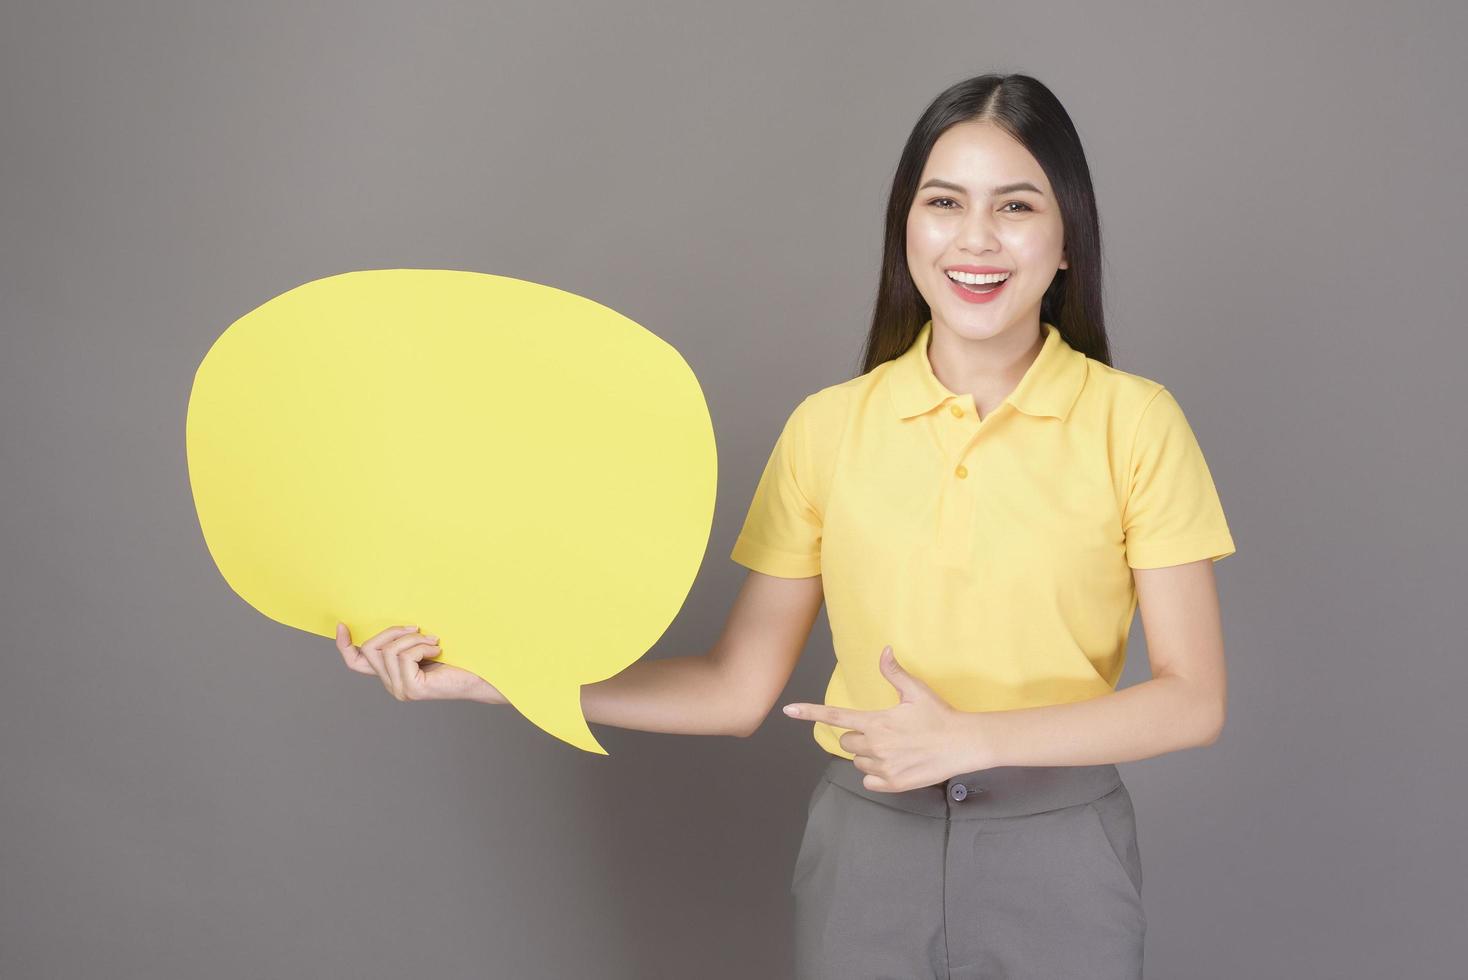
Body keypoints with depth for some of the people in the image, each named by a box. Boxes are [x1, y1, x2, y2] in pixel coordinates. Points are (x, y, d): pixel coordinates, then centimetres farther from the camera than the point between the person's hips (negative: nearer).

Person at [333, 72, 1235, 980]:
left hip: (1058, 855, -1)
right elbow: (739, 688, -1)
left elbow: (1192, 700, -7)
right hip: (866, 845, 2)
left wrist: (972, 737, -17)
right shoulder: (827, 428, -2)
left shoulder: (1134, 421, -7)